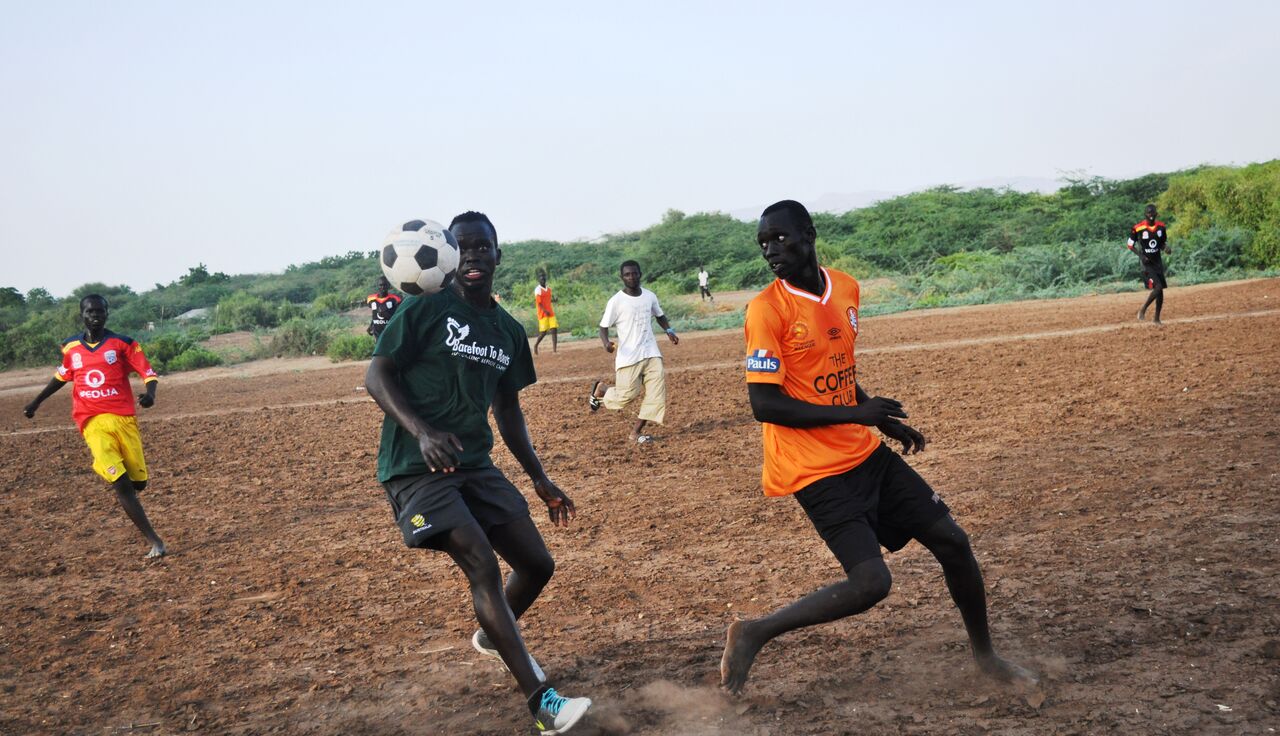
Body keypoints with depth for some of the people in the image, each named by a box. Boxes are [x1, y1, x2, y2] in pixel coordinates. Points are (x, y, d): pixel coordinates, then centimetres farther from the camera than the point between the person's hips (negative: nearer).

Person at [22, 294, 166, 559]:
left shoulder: (122, 344, 0)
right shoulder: (71, 347, 9)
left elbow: (148, 373, -5)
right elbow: (62, 376, 27)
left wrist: (150, 394, -26)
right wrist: (36, 402, 29)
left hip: (123, 419, 0)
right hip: (93, 424, 0)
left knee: (138, 482, 2)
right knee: (121, 484, -14)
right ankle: (154, 541, -9)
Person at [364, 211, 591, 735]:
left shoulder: (509, 331, 12)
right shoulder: (426, 308, -6)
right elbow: (377, 375, -10)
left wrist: (540, 481, 18)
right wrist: (422, 432, -26)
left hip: (476, 466, 7)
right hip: (417, 469, -7)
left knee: (538, 564, 7)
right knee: (483, 565, -21)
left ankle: (491, 638, 39)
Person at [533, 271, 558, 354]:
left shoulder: (548, 289, 14)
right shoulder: (538, 290, -9)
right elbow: (538, 303, -15)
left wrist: (553, 299, 1)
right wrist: (545, 311, -25)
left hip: (550, 313, 7)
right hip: (542, 314, -7)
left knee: (554, 330, -4)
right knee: (543, 332, -5)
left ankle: (554, 350, -5)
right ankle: (535, 345, 20)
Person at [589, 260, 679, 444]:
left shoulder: (650, 296, 6)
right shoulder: (616, 301, -9)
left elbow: (660, 316, 22)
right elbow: (603, 327, -6)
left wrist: (669, 330, 3)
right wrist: (606, 342, -27)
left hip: (651, 354, 5)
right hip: (628, 357, -5)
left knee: (657, 391, -7)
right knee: (628, 394, -5)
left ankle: (637, 431, 3)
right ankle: (600, 389, 28)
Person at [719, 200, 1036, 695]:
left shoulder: (847, 288, 6)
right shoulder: (767, 308, -15)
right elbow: (764, 404, -20)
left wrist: (885, 422, 17)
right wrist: (857, 413, -20)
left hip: (866, 453, 7)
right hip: (815, 470, -7)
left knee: (952, 541, 9)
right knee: (870, 582, -17)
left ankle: (984, 654, 32)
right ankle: (753, 634, 0)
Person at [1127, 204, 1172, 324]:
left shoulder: (1161, 227, 4)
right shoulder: (1138, 228, -11)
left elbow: (1163, 244, 16)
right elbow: (1130, 245, -3)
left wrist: (1167, 249, -7)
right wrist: (1140, 255, -17)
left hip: (1157, 261, 6)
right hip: (1146, 262, -6)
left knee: (1160, 291, 6)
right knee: (1157, 287, -19)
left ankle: (1157, 318, 17)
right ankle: (1142, 311, -3)